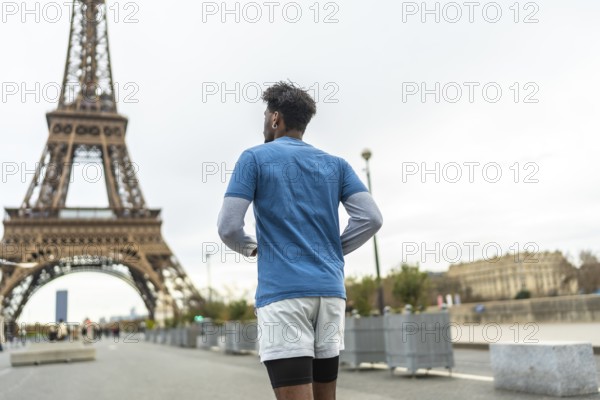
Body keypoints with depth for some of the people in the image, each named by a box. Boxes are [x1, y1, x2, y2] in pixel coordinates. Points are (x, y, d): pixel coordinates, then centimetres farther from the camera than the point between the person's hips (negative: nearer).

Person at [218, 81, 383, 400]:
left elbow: (228, 227, -7)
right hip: (330, 290, 5)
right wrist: (334, 248, 14)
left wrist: (249, 247, 14)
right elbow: (371, 219, 2)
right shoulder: (335, 164, 13)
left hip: (281, 293, -5)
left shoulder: (255, 158, 1)